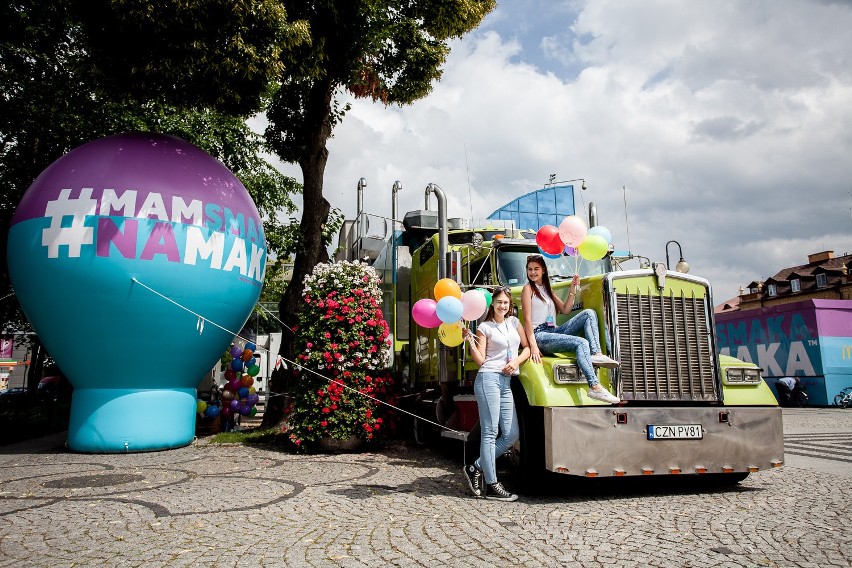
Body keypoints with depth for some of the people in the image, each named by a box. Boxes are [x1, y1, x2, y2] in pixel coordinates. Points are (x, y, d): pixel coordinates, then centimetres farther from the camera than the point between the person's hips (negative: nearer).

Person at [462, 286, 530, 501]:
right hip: (489, 378, -6)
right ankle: (491, 485, -2)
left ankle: (476, 468, 14)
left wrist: (516, 361, 0)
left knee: (511, 434, 3)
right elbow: (480, 360, -2)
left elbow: (527, 347, 18)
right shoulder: (484, 327, 2)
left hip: (506, 382, 6)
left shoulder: (514, 322, 18)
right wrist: (470, 341, -15)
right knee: (490, 432, -6)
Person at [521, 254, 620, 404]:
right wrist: (533, 345, -20)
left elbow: (565, 310, 19)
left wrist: (573, 291, 5)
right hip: (539, 335, -8)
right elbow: (527, 319, -9)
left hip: (554, 331, 8)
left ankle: (596, 354, -26)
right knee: (581, 343, -29)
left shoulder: (547, 289, 24)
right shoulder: (528, 288, 1)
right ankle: (595, 387, -40)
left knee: (589, 313, -8)